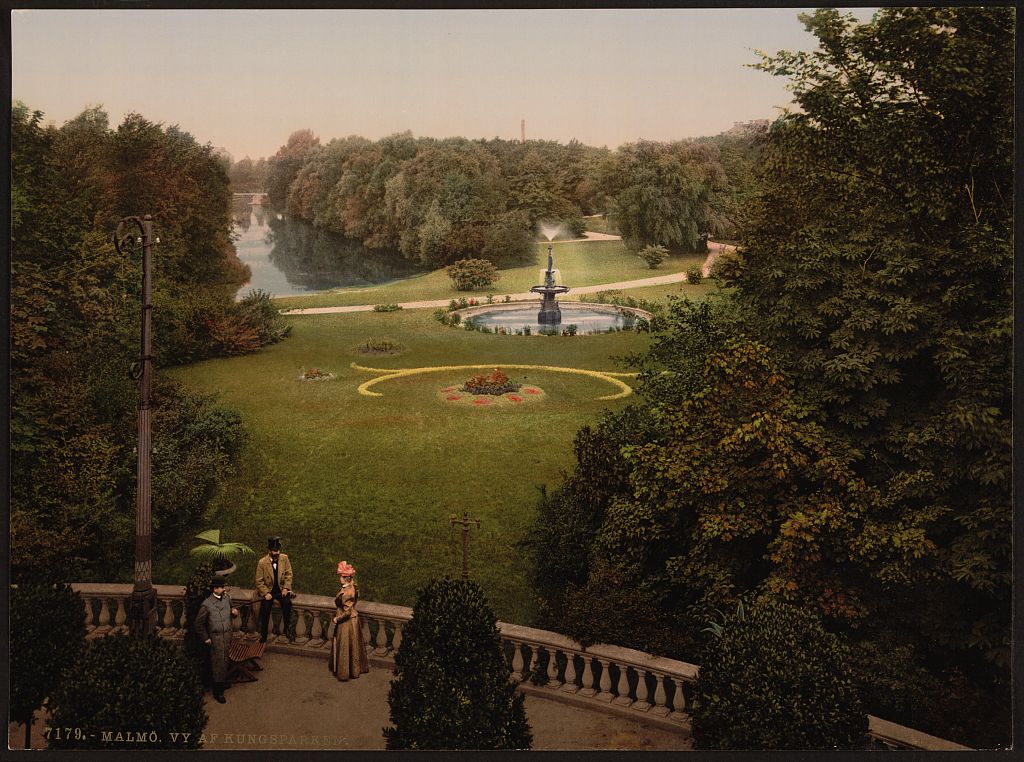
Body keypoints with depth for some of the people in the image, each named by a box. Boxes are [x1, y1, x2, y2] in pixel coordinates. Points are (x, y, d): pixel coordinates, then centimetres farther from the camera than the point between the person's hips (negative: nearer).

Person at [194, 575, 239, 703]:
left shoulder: (227, 597, -2)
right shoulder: (207, 605, -18)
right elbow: (199, 623, -8)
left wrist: (234, 612, -6)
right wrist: (206, 638, -6)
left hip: (227, 634, 5)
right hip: (216, 637, -5)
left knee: (225, 660, 17)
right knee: (218, 663, 0)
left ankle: (223, 682, 37)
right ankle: (218, 692, 11)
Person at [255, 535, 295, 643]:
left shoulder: (284, 558, -6)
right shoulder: (262, 562, -12)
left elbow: (288, 574, 0)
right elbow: (259, 581, -7)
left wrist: (286, 588, -11)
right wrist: (266, 593, -17)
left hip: (281, 589, 1)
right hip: (267, 590, -1)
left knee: (287, 602, -26)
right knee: (265, 607, -24)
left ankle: (286, 628, -9)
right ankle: (263, 634, -3)